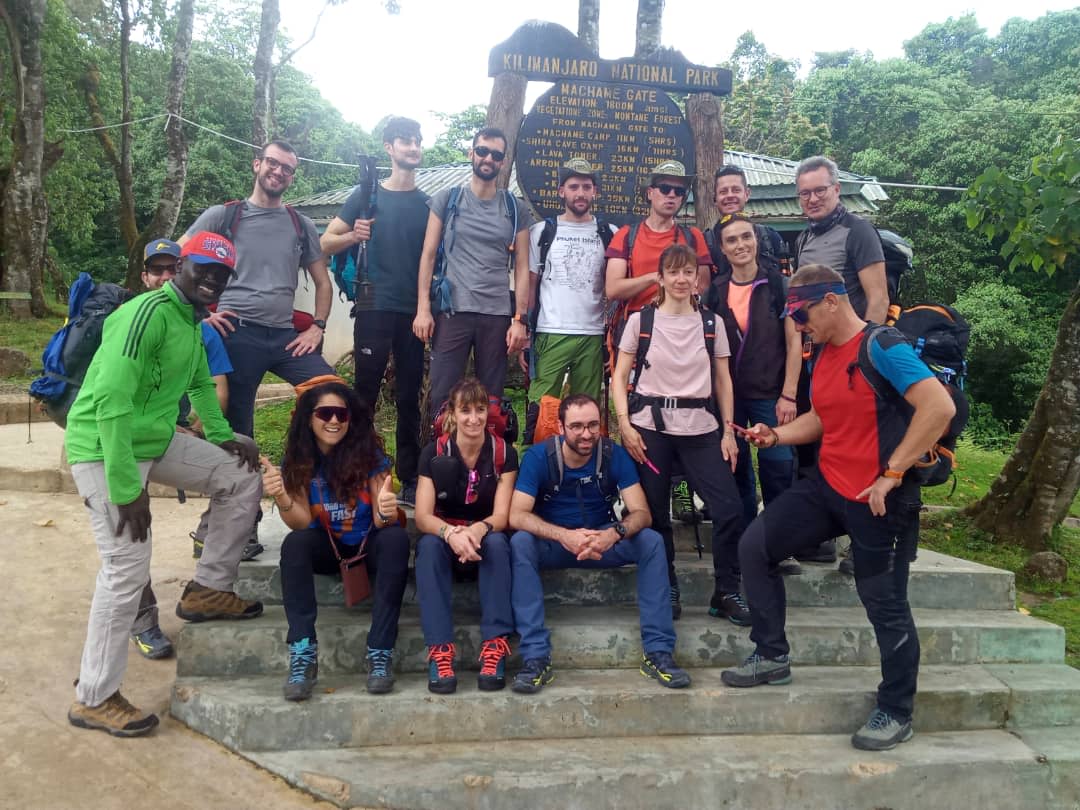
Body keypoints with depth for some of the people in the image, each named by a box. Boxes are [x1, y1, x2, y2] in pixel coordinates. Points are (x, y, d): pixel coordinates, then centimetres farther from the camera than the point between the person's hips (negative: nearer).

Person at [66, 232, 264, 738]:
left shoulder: (192, 321, 8)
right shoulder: (148, 313, -21)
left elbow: (200, 384, 24)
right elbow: (110, 401, -28)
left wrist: (222, 436, 11)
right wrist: (126, 488, -27)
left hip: (158, 441, 9)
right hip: (105, 450, -9)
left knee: (243, 478, 6)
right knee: (127, 570, -9)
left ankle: (207, 590, 16)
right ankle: (93, 699, 7)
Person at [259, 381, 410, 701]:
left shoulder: (369, 453, -13)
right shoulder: (298, 460, -8)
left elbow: (381, 522, -18)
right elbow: (302, 524, -15)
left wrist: (385, 513, -43)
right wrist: (282, 499, -36)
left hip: (368, 544, -1)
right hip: (326, 547, 1)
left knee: (396, 539, -32)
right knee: (295, 543, -29)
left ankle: (380, 652, -30)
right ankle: (303, 653, -30)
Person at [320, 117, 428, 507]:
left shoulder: (428, 204, 12)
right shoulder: (367, 195, 6)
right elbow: (326, 242, 6)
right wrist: (353, 236, -14)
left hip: (414, 312, 2)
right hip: (375, 309, -2)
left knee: (409, 397, 5)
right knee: (365, 393, -1)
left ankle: (409, 479, 12)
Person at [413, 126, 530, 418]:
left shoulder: (516, 209, 10)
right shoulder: (446, 199, 8)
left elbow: (521, 268, 8)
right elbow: (428, 255, 6)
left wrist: (520, 319, -1)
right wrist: (423, 308, -4)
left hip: (498, 315, 1)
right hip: (452, 311, -1)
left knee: (491, 397, 3)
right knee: (442, 395, -2)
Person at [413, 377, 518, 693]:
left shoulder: (504, 453, -8)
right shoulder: (433, 453, -9)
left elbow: (501, 516, -14)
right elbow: (423, 516, -16)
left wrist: (478, 530, -39)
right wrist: (451, 533, -39)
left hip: (485, 539, 0)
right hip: (444, 537, 0)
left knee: (497, 542, -34)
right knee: (429, 544, -33)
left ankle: (495, 645, -34)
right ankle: (440, 649, -37)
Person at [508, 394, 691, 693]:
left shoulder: (614, 455, -11)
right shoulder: (538, 456, -15)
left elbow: (641, 513, -15)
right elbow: (517, 515, -23)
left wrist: (614, 534, -39)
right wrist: (564, 536, -40)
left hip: (604, 541, 1)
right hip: (553, 544, -1)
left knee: (652, 541, -24)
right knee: (520, 544, -32)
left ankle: (658, 652, -19)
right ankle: (536, 658, -31)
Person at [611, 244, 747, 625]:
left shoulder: (712, 323, 8)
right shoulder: (640, 320, 3)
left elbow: (723, 380, 9)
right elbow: (619, 377, 3)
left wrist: (728, 431, 2)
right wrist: (624, 424, -9)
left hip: (701, 428, 2)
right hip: (650, 427, -1)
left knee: (729, 510, -6)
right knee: (655, 513, 3)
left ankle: (726, 594, 11)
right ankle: (666, 592, 21)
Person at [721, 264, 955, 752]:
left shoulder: (881, 347, -16)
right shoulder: (823, 356, 10)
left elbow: (939, 407, -25)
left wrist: (891, 474, -23)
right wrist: (776, 435, 4)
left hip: (877, 497, -8)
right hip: (827, 487, 8)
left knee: (884, 603, 3)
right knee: (754, 547, 0)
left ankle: (895, 714, 21)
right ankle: (771, 658, 15)